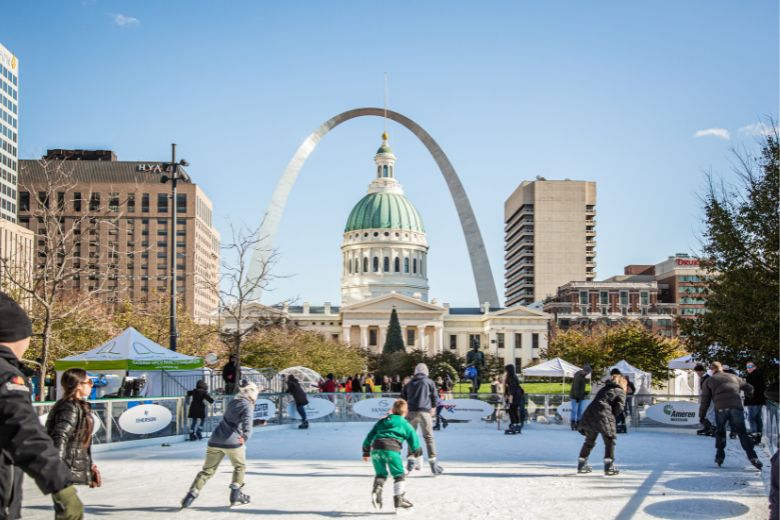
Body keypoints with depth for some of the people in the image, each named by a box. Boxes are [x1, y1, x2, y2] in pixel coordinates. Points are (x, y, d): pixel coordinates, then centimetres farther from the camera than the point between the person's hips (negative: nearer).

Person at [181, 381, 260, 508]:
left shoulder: (232, 402, 20)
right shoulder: (247, 406, -3)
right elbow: (247, 420, -23)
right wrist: (246, 436, -31)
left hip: (215, 440, 6)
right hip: (233, 442, -6)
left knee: (208, 470, 11)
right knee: (240, 466, 18)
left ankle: (192, 494, -1)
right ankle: (235, 495, 12)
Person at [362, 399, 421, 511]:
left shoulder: (382, 421, 29)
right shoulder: (406, 425, 19)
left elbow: (369, 436, 28)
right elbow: (414, 440, 21)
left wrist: (366, 452, 35)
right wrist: (418, 452, 40)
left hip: (375, 448, 4)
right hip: (391, 450, -3)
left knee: (381, 474, 18)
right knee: (399, 475, 9)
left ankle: (376, 489, -9)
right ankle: (399, 499, 3)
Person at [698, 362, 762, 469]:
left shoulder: (709, 381, 19)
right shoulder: (733, 377, 25)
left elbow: (705, 400, 15)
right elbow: (749, 388, 27)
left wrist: (701, 416, 20)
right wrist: (748, 395, 50)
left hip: (720, 408, -1)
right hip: (737, 407, 1)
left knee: (720, 432, 20)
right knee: (742, 433, 3)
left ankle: (719, 456, 16)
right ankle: (753, 457, -11)